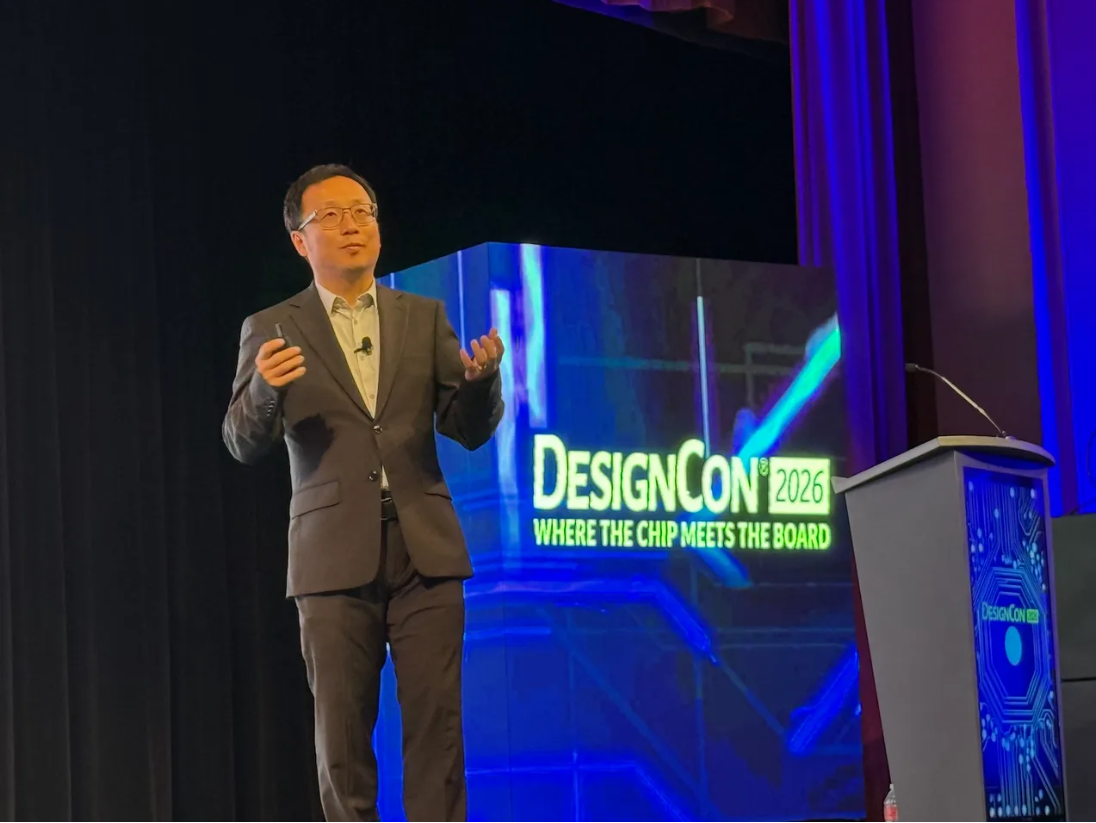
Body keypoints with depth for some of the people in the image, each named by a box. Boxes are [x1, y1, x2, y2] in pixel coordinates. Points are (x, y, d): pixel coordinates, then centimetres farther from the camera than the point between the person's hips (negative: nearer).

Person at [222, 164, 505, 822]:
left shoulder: (424, 318, 12)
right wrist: (265, 387, -25)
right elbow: (246, 444, -3)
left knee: (436, 723, -3)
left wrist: (480, 377, -14)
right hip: (335, 559, -1)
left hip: (424, 549, 1)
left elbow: (470, 431, 8)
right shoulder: (272, 330, 6)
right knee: (342, 732, 0)